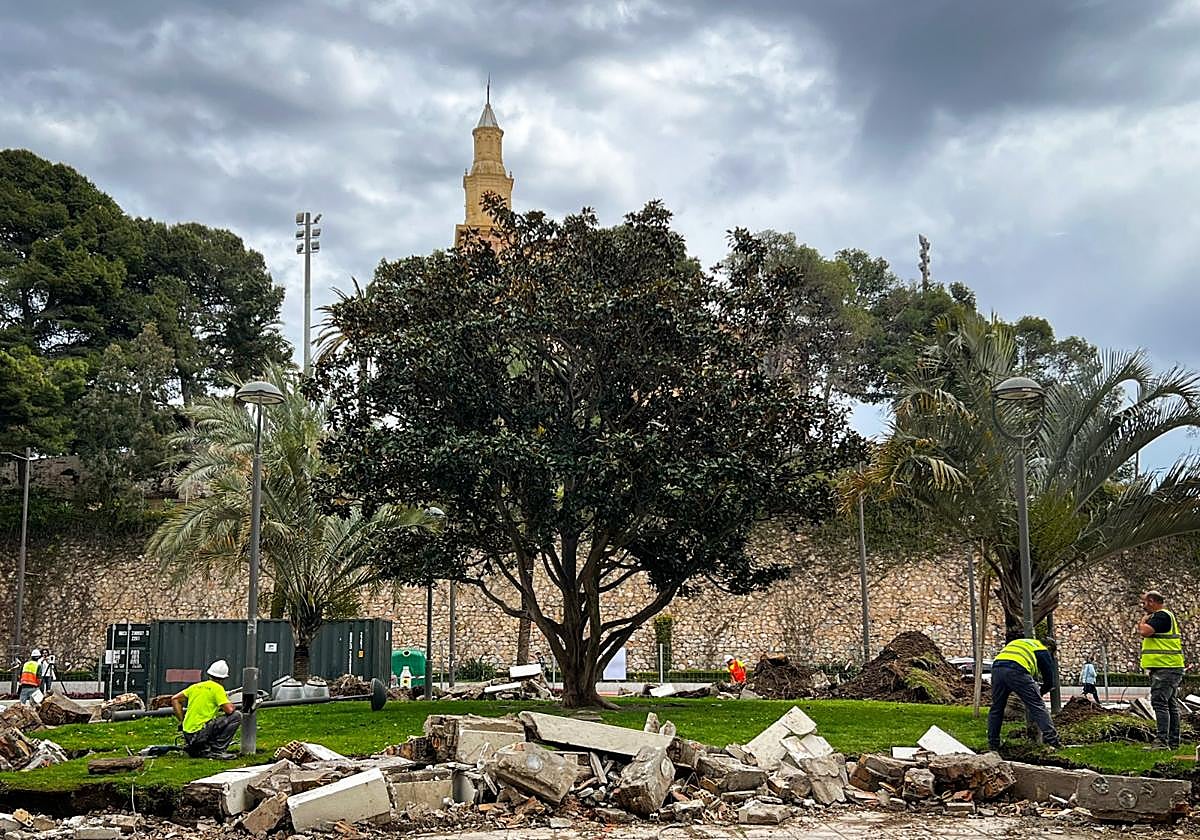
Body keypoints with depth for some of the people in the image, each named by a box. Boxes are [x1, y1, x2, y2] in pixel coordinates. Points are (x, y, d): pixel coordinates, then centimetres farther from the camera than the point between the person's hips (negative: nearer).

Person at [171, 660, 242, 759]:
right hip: (201, 733, -7)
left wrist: (182, 721, 17)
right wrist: (231, 705, 11)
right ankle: (218, 749, -6)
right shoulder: (217, 688, -6)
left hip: (187, 734, 7)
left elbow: (174, 699, 16)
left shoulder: (196, 686, 14)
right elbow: (229, 710, -13)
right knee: (236, 716, -3)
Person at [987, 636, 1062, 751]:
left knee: (996, 708, 18)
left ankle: (993, 744, 22)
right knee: (1037, 706, 3)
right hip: (1017, 671, -6)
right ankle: (1052, 739, -2)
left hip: (996, 668, 6)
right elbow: (1049, 680, 21)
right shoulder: (1043, 651, 22)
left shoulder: (1018, 643, 40)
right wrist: (1039, 693, 39)